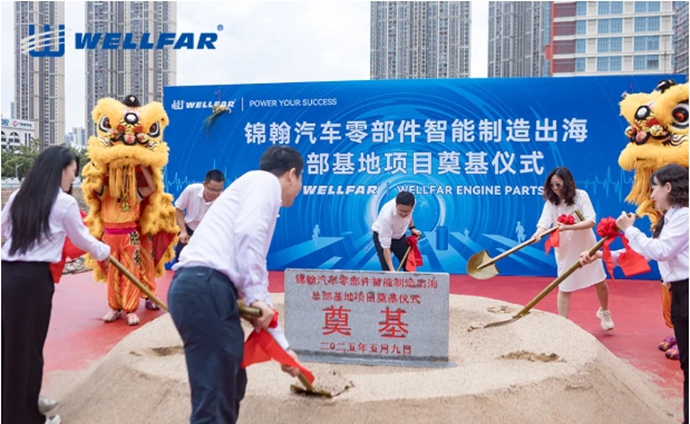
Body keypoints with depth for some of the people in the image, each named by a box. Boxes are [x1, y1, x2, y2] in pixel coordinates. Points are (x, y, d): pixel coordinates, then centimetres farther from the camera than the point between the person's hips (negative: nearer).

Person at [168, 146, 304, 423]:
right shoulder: (264, 181, 6)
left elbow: (253, 283, 33)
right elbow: (247, 233, -15)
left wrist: (281, 344, 36)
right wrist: (255, 295, -11)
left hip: (202, 289, 10)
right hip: (205, 288, -10)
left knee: (231, 386, 22)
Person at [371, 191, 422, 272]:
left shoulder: (411, 203, -27)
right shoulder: (387, 216, -41)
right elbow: (385, 246, -36)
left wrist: (412, 228, -4)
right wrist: (391, 269, -38)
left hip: (400, 236, 5)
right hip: (382, 237, -5)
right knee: (387, 271, -11)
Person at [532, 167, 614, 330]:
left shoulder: (581, 195, -15)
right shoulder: (550, 202, -11)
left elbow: (591, 221, -24)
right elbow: (544, 221, -26)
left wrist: (568, 227, -38)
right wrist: (538, 233, -49)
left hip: (586, 247, 0)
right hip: (565, 251, 1)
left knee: (600, 283, 11)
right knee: (564, 288, 6)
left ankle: (604, 312, 40)